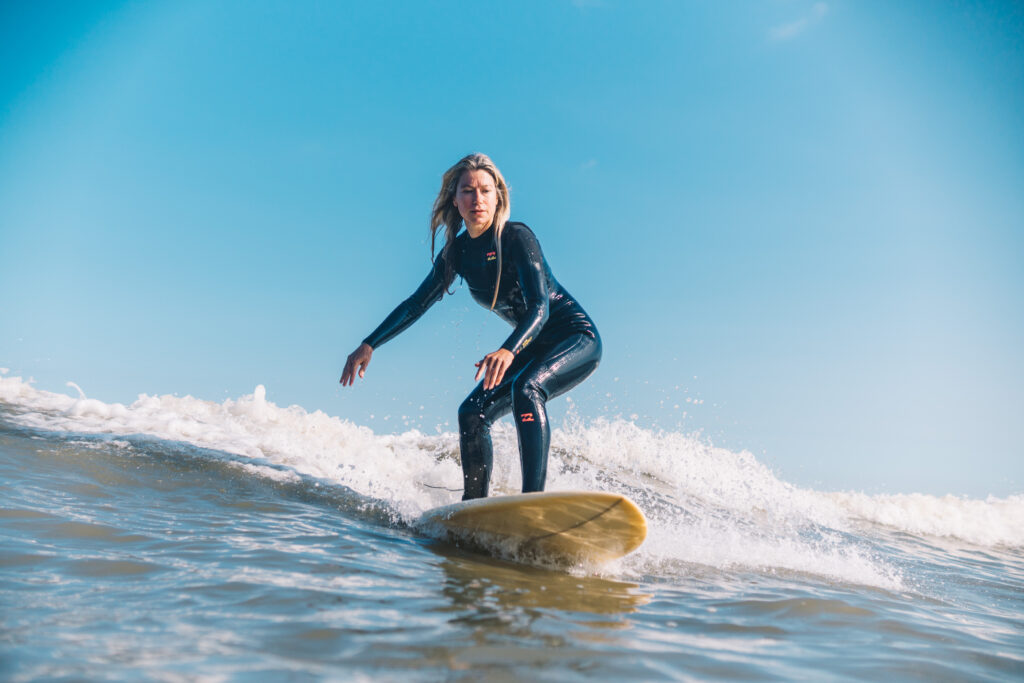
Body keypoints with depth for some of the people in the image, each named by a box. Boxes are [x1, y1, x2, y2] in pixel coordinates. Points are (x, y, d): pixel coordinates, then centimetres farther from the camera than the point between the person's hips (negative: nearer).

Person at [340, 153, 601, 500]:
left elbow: (540, 304, -30)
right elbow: (417, 303, 9)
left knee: (526, 389, -34)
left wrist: (509, 350, -48)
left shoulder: (516, 237, -20)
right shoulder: (457, 252, 1)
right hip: (533, 346, 7)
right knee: (472, 412, -2)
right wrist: (369, 345, 4)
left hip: (576, 337, -7)